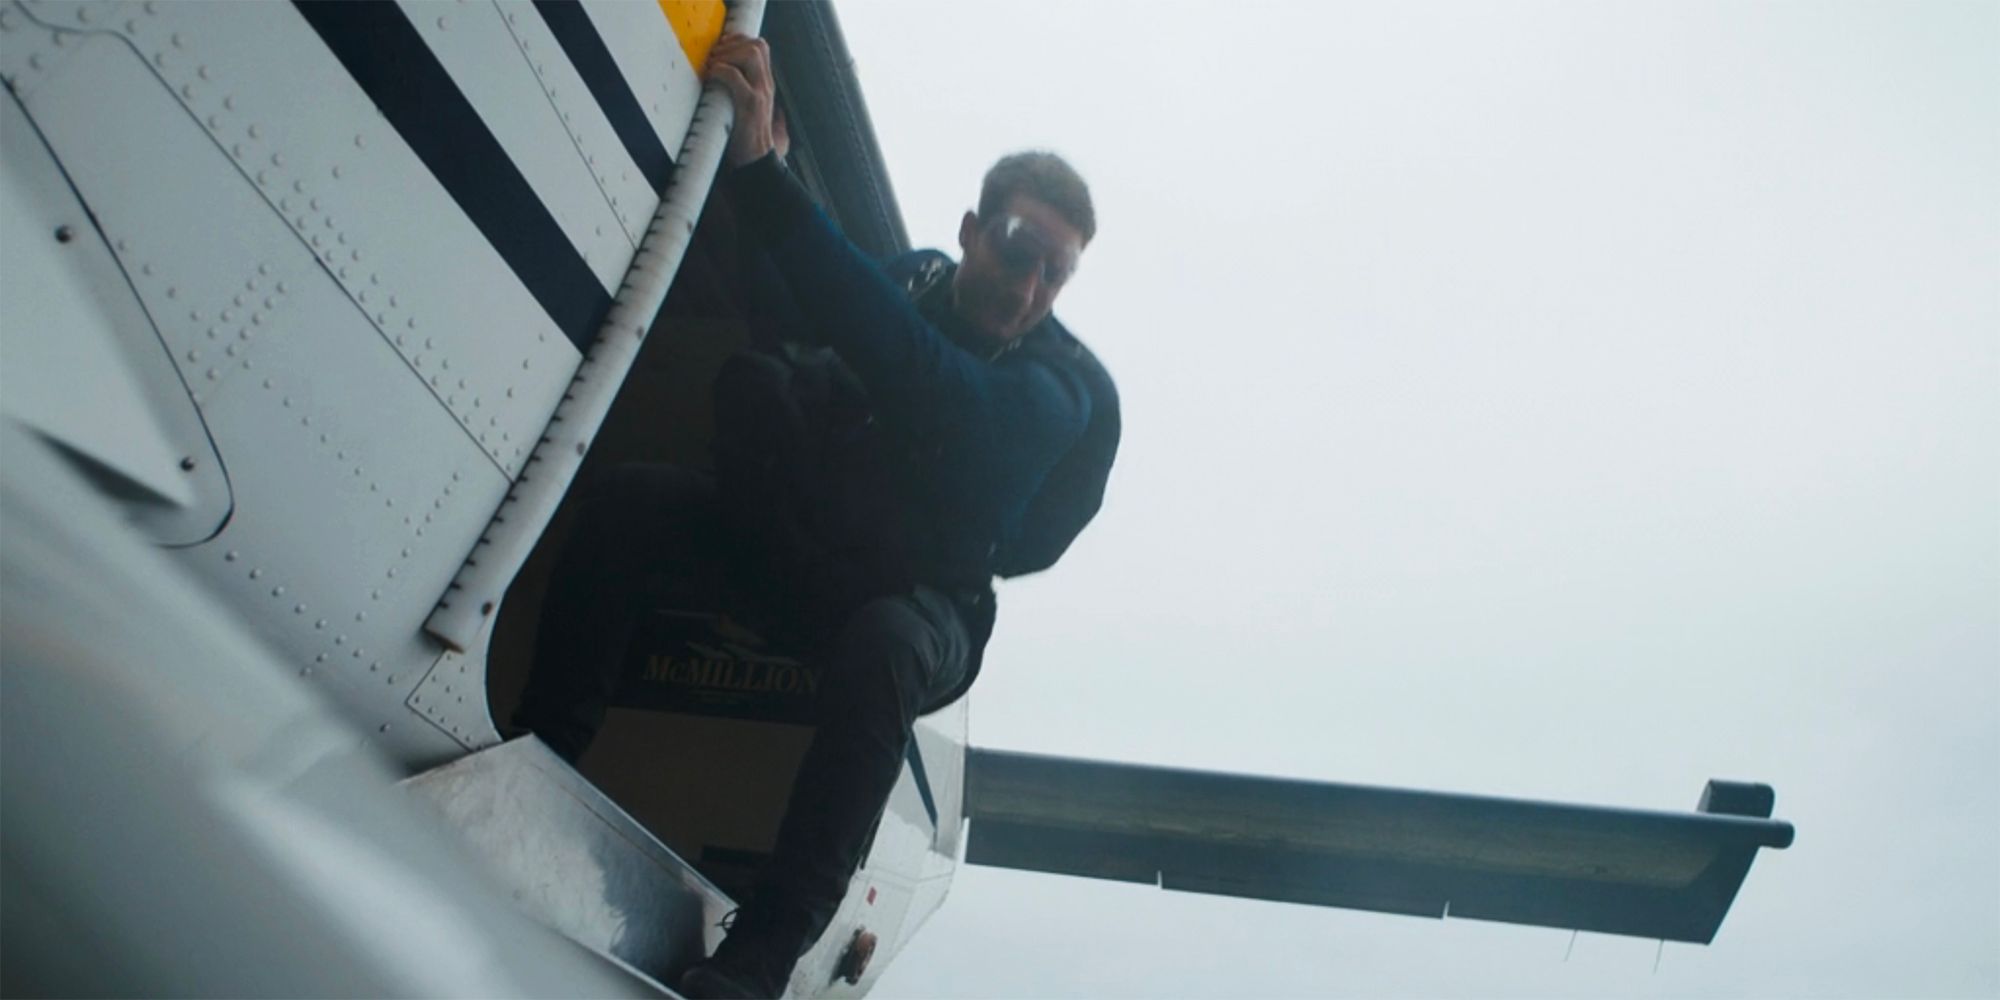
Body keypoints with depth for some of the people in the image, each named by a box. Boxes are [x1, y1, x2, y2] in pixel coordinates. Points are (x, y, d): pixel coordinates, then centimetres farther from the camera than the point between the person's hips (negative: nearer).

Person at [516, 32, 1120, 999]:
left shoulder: (1064, 391, -18)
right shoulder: (911, 282, 0)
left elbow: (930, 389, -38)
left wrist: (765, 173, -44)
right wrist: (747, 157, -21)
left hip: (916, 599, -4)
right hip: (788, 538, 5)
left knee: (881, 647, -39)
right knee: (631, 496, -19)